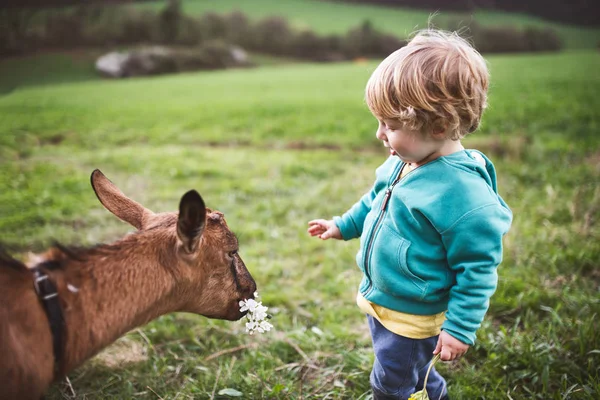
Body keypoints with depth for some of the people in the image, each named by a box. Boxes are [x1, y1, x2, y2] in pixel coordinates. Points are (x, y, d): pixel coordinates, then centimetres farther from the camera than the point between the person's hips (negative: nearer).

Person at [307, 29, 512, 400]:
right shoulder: (403, 163, -6)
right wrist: (343, 226, 22)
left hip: (412, 319, -8)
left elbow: (478, 269, -24)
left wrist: (460, 328, -20)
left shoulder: (464, 194, -31)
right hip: (380, 299, 8)